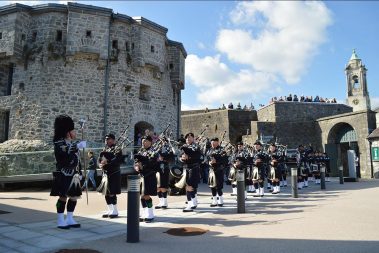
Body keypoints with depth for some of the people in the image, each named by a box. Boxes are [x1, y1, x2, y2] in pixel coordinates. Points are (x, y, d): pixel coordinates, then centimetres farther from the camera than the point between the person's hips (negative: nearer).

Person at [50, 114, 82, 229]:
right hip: (64, 175, -7)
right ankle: (60, 221, 11)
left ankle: (70, 219, 20)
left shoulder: (74, 144, 14)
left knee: (74, 196, 8)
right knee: (63, 197, -1)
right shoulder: (59, 143, -10)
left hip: (73, 175, 8)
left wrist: (79, 173, 14)